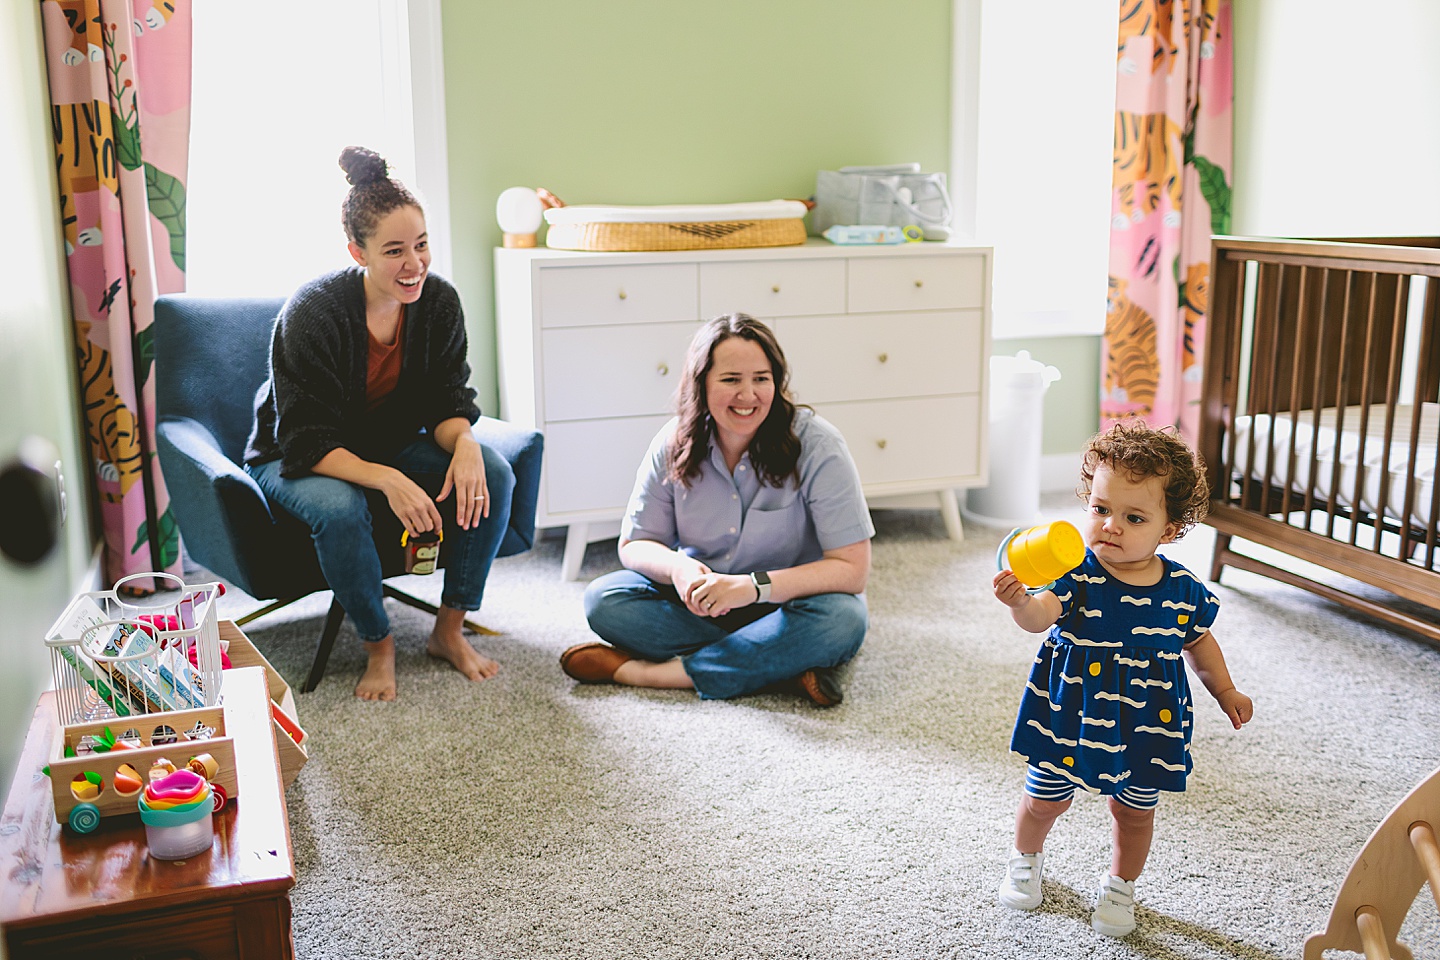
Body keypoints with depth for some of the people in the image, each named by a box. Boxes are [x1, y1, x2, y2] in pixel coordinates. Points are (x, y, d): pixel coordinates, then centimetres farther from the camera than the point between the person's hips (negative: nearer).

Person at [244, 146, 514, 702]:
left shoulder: (438, 302, -13)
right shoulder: (311, 314, -27)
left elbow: (447, 400, -7)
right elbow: (308, 443, -27)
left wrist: (464, 442, -32)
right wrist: (387, 481, -43)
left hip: (392, 443, 5)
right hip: (297, 460, -4)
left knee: (492, 475, -20)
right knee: (340, 509, -38)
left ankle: (449, 630, -6)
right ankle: (378, 646, -12)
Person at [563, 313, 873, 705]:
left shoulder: (816, 445, -20)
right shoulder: (673, 445, -9)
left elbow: (852, 569, -22)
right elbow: (634, 545, -1)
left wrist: (755, 586, -35)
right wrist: (676, 566, -26)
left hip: (789, 603, -3)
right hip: (703, 600, 3)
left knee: (842, 618, -35)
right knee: (603, 599, -20)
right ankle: (787, 662, -25)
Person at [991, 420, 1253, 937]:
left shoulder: (1182, 590, -9)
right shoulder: (1076, 573, -19)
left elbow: (1198, 642, 10)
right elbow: (1042, 614, -36)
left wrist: (1225, 691, 16)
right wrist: (1020, 602, -58)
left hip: (1144, 721, 2)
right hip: (1067, 713, -1)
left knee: (1135, 810, 17)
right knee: (1044, 799, 14)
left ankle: (1120, 886, 44)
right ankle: (1025, 859, 45)